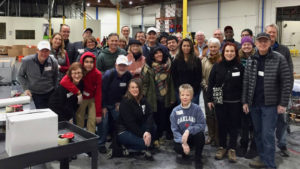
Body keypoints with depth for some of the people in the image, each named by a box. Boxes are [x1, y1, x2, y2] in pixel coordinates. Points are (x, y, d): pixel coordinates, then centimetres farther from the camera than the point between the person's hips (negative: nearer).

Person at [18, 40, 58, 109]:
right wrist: (26, 88, -9)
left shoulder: (53, 62, -9)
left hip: (50, 93, 2)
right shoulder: (27, 61, -13)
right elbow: (20, 76, 1)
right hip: (35, 94, -2)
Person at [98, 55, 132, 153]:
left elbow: (126, 92, 4)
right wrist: (103, 107, -14)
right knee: (103, 122, -8)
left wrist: (120, 102, 0)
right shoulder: (108, 74, -23)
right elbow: (102, 91, -18)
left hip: (116, 104, 5)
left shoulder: (128, 76, -9)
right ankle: (101, 144, 6)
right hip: (104, 103, -4)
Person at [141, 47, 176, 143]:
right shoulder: (148, 67, -4)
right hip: (152, 98, -3)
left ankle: (159, 136, 23)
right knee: (154, 118, 3)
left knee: (163, 118, 7)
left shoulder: (167, 66, 6)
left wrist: (172, 97, 6)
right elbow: (144, 82, -6)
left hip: (165, 98, 3)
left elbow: (171, 82, 8)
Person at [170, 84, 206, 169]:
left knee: (200, 134, -34)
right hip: (181, 137, 1)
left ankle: (198, 158, -8)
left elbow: (202, 125, -15)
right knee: (177, 148, -30)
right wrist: (183, 142, -21)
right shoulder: (175, 111, -5)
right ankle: (185, 155, 11)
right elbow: (174, 129, -6)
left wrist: (188, 130, -30)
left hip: (194, 136, -1)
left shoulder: (196, 108, -10)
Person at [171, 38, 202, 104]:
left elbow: (199, 77, 1)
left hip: (194, 91, -1)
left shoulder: (197, 60, 3)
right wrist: (179, 88, -6)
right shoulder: (176, 61, 6)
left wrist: (193, 88, -8)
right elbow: (174, 76, 5)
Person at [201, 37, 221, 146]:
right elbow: (201, 75, 9)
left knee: (217, 114, -1)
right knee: (209, 114, 8)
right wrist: (205, 86, -2)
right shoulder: (205, 60, 9)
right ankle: (211, 135, 22)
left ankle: (217, 137, 12)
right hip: (207, 91, 4)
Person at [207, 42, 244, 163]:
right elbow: (211, 83, 3)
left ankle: (232, 149, 19)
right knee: (221, 125, 9)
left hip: (235, 102, 0)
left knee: (234, 125, 7)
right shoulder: (217, 67, 1)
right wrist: (209, 99, -1)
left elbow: (244, 85, 1)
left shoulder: (240, 67, 0)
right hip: (220, 101, 1)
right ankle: (222, 147, 24)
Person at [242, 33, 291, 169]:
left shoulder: (279, 59, -6)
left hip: (270, 104, -4)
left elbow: (286, 82, -7)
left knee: (268, 135, -5)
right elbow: (246, 82, 8)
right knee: (258, 133, 12)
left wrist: (283, 103, -10)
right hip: (254, 103, 5)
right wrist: (245, 101, 5)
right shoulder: (251, 60, 6)